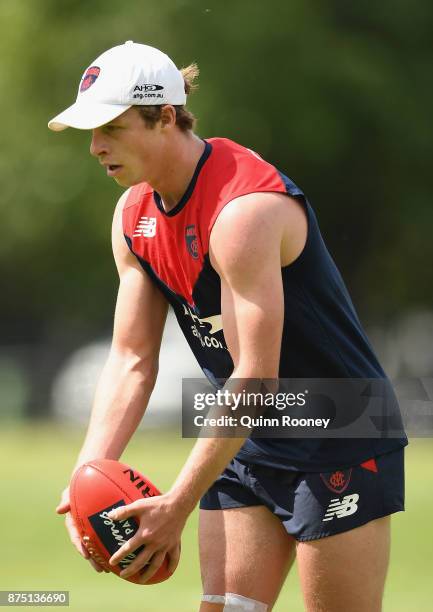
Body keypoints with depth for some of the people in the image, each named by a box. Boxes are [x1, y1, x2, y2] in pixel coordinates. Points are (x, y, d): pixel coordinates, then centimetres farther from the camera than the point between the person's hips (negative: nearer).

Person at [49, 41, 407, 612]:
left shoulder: (245, 210, -26)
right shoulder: (134, 215, 2)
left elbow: (255, 377, -28)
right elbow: (131, 358, 5)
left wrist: (177, 505, -28)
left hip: (339, 445, -8)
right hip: (246, 446, 8)